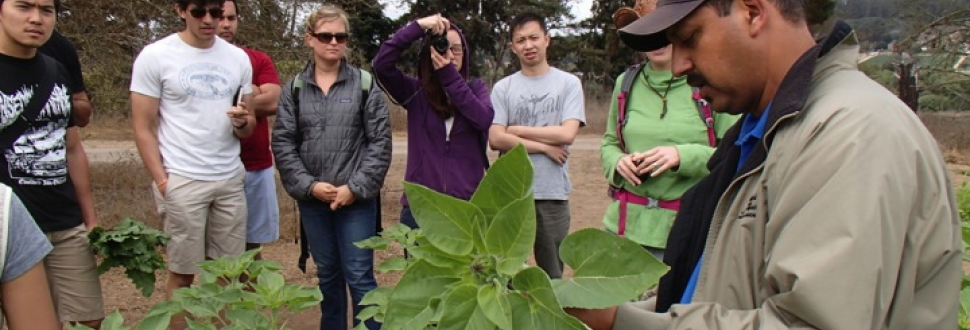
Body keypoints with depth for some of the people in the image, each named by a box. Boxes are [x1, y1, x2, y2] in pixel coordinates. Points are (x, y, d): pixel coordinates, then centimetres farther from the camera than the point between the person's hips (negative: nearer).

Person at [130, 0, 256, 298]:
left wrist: (243, 122, -10)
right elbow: (143, 128, -2)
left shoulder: (239, 58, 8)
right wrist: (161, 180, -9)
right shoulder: (155, 56, -2)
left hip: (231, 179, 3)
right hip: (181, 181, -3)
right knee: (182, 273, 4)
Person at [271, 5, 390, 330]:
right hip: (312, 199, 3)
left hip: (356, 199, -3)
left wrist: (356, 187, -12)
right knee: (327, 275, 15)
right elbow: (282, 143, 2)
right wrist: (308, 185, -9)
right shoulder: (294, 89, 5)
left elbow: (380, 141, -5)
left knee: (359, 277, 0)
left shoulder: (365, 84, -2)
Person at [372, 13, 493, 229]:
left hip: (467, 202, 0)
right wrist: (418, 27, -15)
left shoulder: (476, 88, 7)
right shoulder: (415, 91, 4)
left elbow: (484, 119, -13)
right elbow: (381, 64, -12)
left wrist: (449, 75, -14)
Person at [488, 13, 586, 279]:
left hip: (553, 192, 0)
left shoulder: (569, 83, 2)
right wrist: (544, 147, -8)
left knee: (552, 273, 10)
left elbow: (567, 134, -9)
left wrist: (516, 130, -5)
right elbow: (496, 139, -6)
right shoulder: (503, 88, 4)